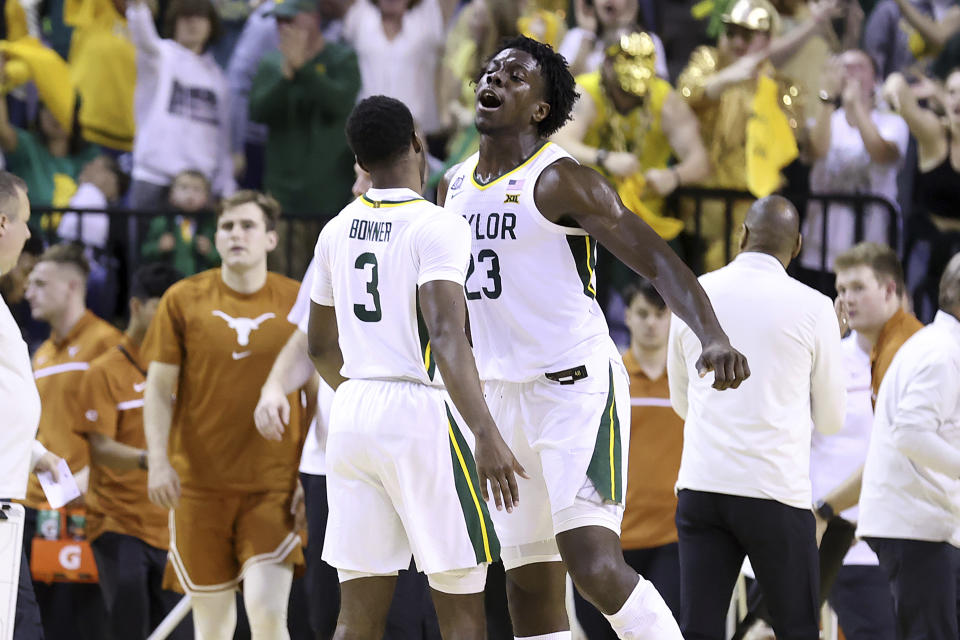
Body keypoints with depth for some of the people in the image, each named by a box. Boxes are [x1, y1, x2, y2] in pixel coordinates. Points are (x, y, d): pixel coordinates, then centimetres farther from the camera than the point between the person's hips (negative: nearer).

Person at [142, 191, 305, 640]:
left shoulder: (297, 303, 3)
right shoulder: (183, 300, 3)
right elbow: (158, 388, 4)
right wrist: (158, 460, -9)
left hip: (274, 483, -1)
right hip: (200, 481, 1)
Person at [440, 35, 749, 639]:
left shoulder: (561, 180, -11)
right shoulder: (455, 186, 12)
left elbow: (657, 260, -17)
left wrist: (713, 336, -33)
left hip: (576, 389, -8)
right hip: (503, 396, 8)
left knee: (596, 567, -21)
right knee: (530, 589, 7)